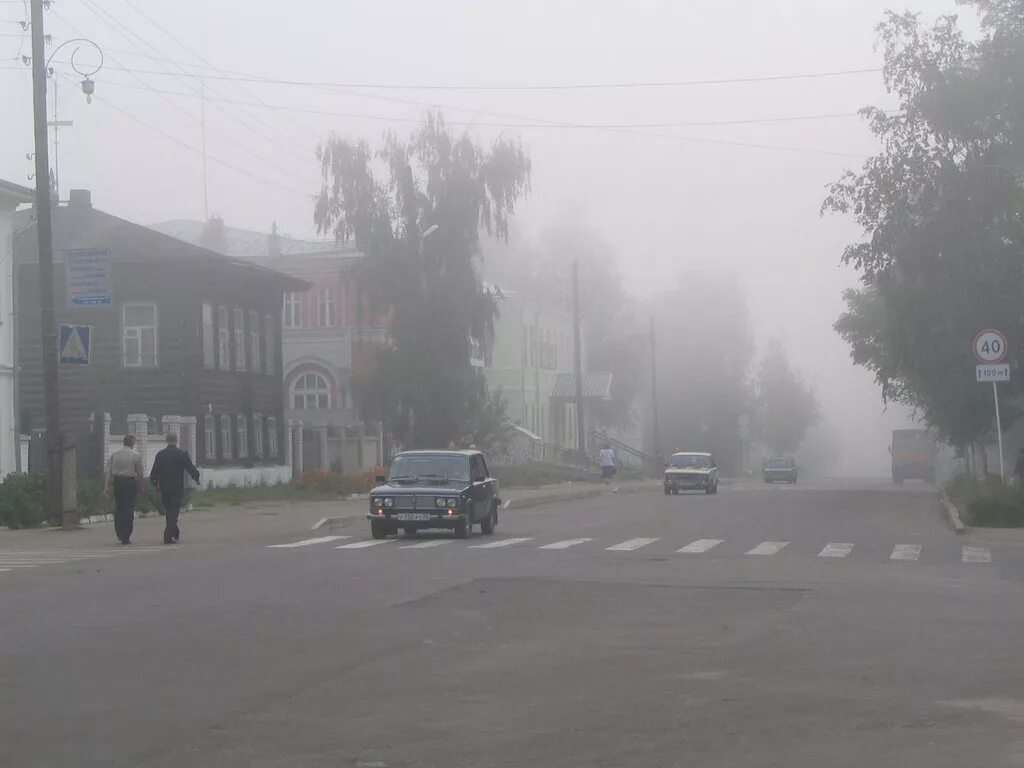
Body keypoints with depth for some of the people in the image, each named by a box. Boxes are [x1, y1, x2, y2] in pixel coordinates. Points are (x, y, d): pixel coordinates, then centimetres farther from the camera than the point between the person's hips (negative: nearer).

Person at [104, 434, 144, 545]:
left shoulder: (114, 454, 4)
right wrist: (140, 486, 13)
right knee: (129, 509, 1)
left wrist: (106, 486, -2)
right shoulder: (136, 455, -4)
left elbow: (109, 471, -1)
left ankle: (119, 534, 20)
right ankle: (126, 537, -1)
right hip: (131, 482, -3)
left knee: (118, 508, 15)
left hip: (117, 482, 3)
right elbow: (140, 473, 0)